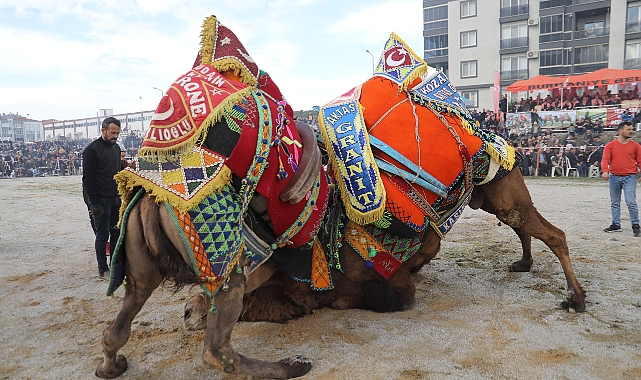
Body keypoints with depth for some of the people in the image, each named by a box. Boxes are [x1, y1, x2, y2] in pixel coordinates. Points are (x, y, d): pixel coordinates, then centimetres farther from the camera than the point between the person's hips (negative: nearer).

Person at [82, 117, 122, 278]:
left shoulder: (116, 148, 13)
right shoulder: (92, 150, -9)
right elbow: (87, 179, -12)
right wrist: (94, 203, -16)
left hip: (116, 199, 7)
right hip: (101, 201, -7)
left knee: (117, 233, 10)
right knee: (102, 235, 0)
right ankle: (103, 269, 10)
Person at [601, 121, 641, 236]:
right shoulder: (610, 145, 5)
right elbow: (605, 159, -4)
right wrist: (605, 171, -21)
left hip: (630, 177, -1)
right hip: (614, 177, 2)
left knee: (631, 202, -8)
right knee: (615, 203, 10)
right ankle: (616, 225, 19)